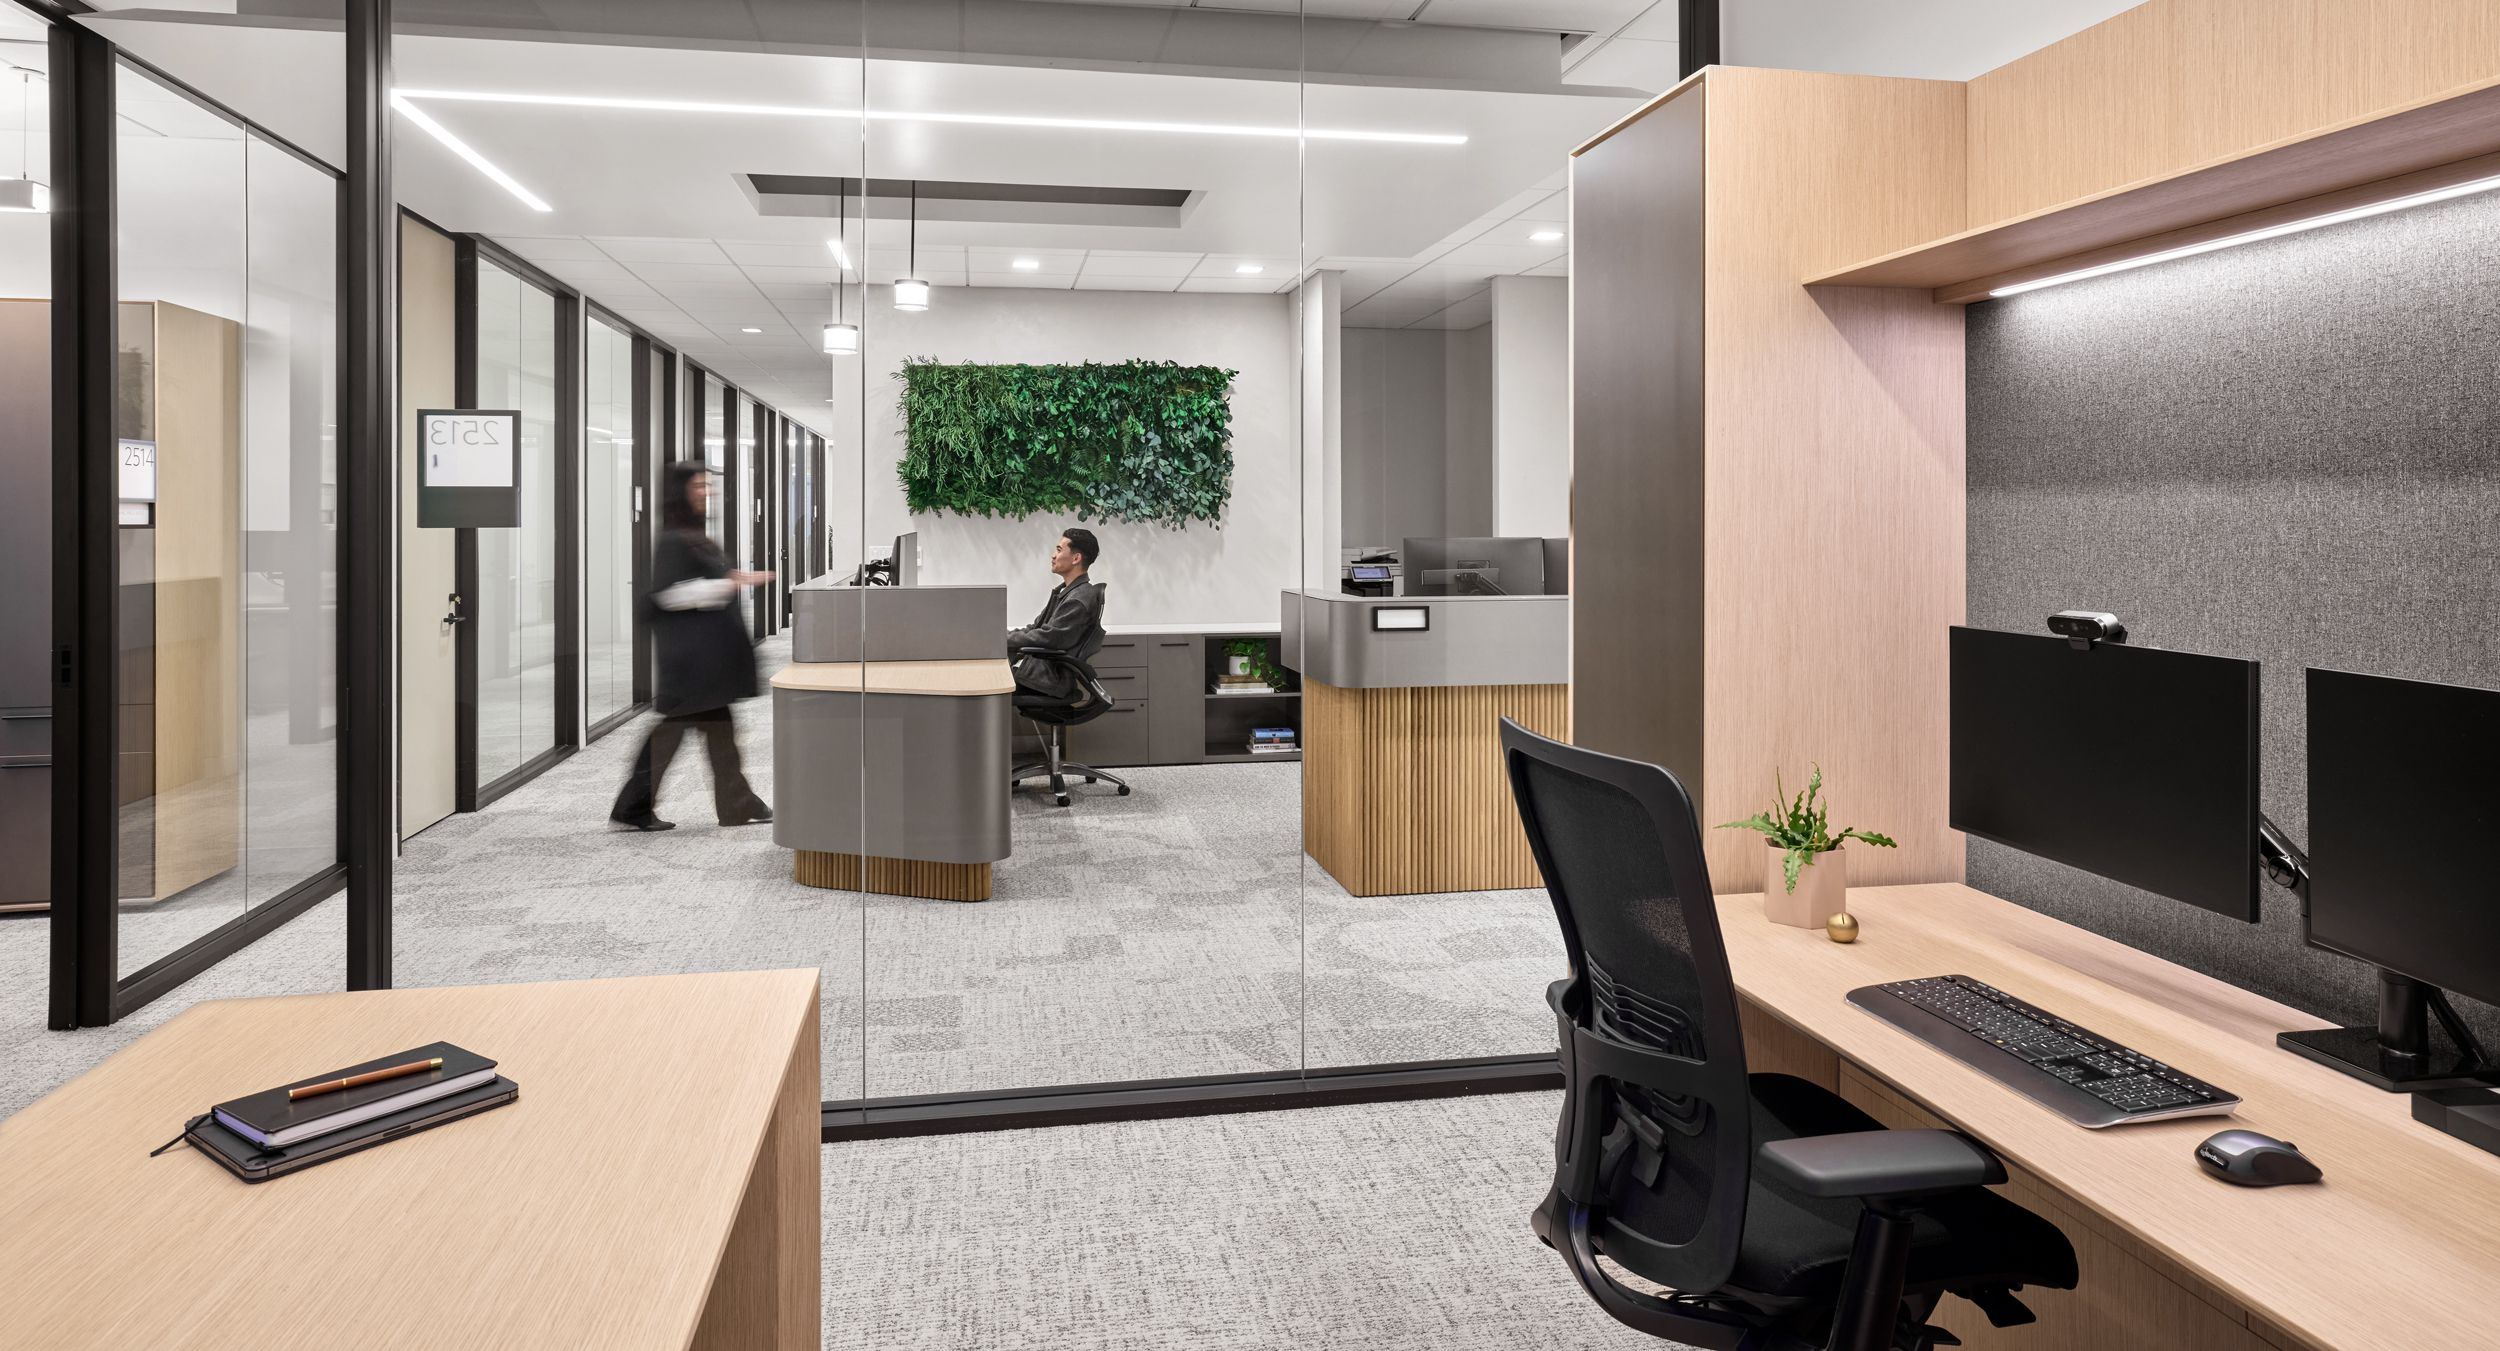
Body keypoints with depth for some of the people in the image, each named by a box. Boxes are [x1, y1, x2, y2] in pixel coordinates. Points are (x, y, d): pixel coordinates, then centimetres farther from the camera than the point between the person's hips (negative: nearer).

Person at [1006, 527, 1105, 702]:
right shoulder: (1065, 591, 14)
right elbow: (1035, 628, 17)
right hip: (1040, 667, 9)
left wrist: (1003, 639, -13)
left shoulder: (1079, 599, -18)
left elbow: (1047, 637, -21)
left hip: (1049, 679, -9)